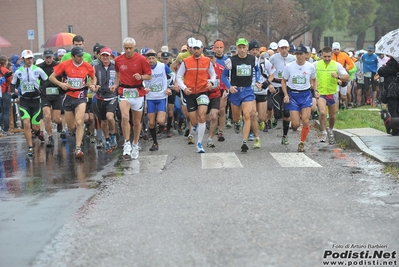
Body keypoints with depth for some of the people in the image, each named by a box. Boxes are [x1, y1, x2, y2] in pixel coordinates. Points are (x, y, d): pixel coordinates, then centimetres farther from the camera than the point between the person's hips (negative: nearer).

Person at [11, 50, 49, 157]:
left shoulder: (38, 70, -3)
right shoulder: (18, 72, 1)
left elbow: (47, 81, 6)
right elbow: (13, 84, 13)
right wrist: (13, 92, -5)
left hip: (36, 100, 0)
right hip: (24, 101, 0)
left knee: (35, 127, 3)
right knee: (26, 123, -17)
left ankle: (38, 134, 42)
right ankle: (30, 147, -8)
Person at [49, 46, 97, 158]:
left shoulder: (87, 66, -1)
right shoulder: (65, 64, -5)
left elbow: (94, 78, 18)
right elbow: (51, 77, 1)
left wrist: (92, 85, -3)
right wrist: (61, 84, -17)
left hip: (81, 97, -1)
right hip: (68, 96, 1)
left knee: (79, 123, -18)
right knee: (71, 127, 7)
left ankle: (78, 148, -15)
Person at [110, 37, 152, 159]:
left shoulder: (141, 59, -5)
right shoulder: (118, 60, 3)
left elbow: (149, 76, 0)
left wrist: (141, 77, -19)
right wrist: (116, 84, 10)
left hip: (138, 92, 0)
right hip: (124, 91, 0)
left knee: (137, 121, 9)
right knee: (125, 117, -22)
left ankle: (135, 145, 27)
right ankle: (127, 143, -12)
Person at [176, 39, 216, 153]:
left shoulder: (207, 61, 2)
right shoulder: (186, 61, -1)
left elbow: (213, 74, 14)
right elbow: (178, 76, 4)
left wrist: (211, 82, -6)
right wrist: (184, 88, -9)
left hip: (203, 91, 0)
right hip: (190, 93, 0)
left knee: (202, 117, -16)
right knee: (194, 122, 3)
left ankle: (199, 144, -8)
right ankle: (195, 127, 43)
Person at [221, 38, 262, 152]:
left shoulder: (253, 59, 0)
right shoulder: (231, 60, -7)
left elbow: (257, 70, 21)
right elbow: (224, 76, 0)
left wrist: (257, 81, 6)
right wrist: (229, 87, -15)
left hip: (247, 91, 0)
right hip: (235, 90, 0)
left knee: (247, 116, -15)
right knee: (236, 116, 14)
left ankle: (244, 143, -16)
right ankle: (236, 124, 53)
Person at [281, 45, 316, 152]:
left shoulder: (311, 66, -3)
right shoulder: (289, 66, -6)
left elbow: (313, 79, 16)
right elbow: (283, 81, 5)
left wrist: (315, 90, 1)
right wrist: (286, 94, -6)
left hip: (306, 95, 1)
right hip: (292, 95, -1)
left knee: (306, 121, -11)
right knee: (296, 124, -6)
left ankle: (302, 143, 9)